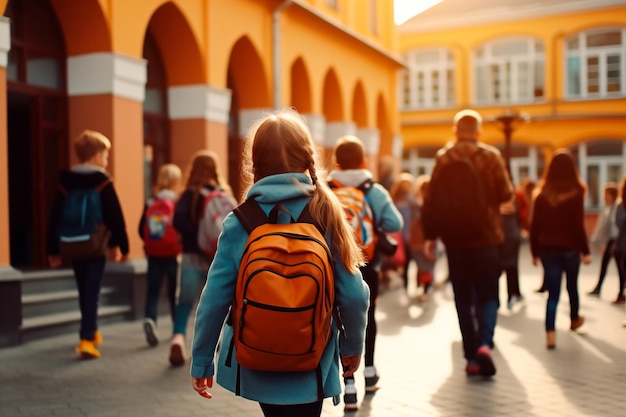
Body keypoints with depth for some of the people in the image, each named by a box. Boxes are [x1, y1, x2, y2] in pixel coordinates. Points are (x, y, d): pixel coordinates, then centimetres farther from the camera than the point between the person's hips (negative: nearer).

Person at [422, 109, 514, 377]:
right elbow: (506, 194, -5)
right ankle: (484, 344, -16)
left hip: (454, 237, 1)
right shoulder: (491, 156, -5)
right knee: (487, 295, 8)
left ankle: (471, 357, 10)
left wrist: (429, 234, 4)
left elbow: (431, 199, -3)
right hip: (485, 236, -1)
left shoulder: (443, 158, -2)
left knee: (463, 298, 10)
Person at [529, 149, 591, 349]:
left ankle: (550, 334, -10)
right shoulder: (575, 192, -9)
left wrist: (535, 251, 9)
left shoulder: (542, 194, -1)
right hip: (570, 249, -1)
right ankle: (574, 319, 43)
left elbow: (535, 226, 1)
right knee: (572, 286, 21)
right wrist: (585, 250, -5)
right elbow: (578, 225, -13)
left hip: (547, 249, 2)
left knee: (552, 292, 2)